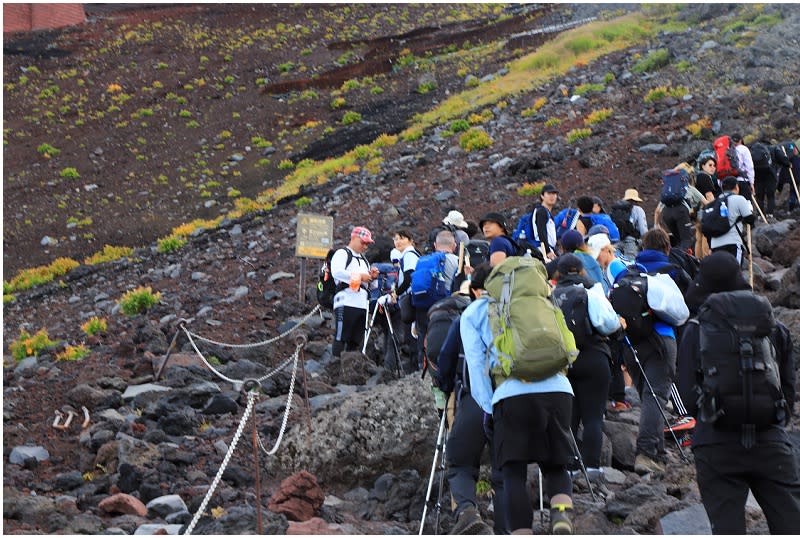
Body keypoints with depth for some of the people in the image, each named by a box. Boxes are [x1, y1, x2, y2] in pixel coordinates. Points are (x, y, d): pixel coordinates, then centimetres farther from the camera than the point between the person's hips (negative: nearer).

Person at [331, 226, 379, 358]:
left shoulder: (364, 260, 29)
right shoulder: (342, 253, 2)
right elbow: (336, 272, -16)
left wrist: (371, 277, 9)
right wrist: (359, 276, -16)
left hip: (362, 304, 8)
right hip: (346, 302, -8)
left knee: (356, 340, 7)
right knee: (341, 338, -11)